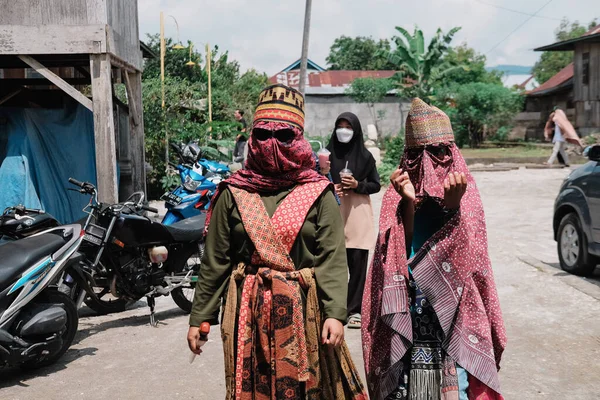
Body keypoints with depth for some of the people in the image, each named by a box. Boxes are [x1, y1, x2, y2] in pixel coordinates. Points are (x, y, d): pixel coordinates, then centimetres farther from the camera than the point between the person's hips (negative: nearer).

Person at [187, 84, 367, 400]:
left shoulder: (318, 193, -3)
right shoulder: (233, 193, 1)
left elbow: (332, 258, -8)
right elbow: (215, 260, 3)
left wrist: (335, 312, -19)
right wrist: (200, 317, 3)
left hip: (303, 309, -1)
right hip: (248, 310, 1)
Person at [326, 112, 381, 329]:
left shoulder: (365, 156, 4)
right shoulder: (328, 153, 5)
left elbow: (376, 185, 6)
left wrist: (358, 185, -12)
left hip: (358, 213, 0)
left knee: (357, 263, -1)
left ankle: (355, 310, 7)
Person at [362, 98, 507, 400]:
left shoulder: (464, 187, -2)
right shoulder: (402, 184, 3)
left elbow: (464, 247, -10)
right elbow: (403, 246, -4)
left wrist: (454, 206, -26)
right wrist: (408, 202, -19)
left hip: (450, 299, -1)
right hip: (407, 300, 1)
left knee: (451, 375, 0)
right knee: (405, 375, 5)